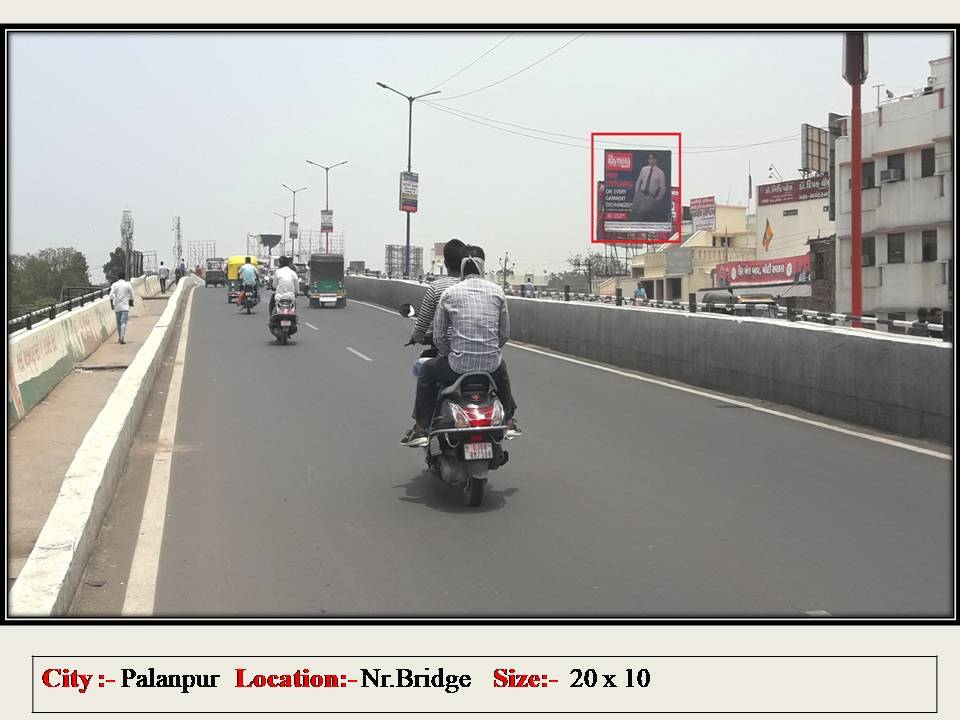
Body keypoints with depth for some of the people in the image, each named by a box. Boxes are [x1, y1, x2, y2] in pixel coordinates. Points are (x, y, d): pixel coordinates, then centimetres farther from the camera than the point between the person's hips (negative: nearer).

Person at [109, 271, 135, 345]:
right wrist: (131, 303, 21)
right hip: (125, 306, -2)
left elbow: (111, 295, -6)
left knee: (118, 322, 16)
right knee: (123, 322, -9)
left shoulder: (114, 285, 3)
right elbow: (131, 296, 5)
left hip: (117, 306, 2)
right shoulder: (128, 285, 0)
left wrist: (111, 304, 0)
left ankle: (119, 338, 25)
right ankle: (122, 338, -22)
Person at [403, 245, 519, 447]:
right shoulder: (497, 291, 4)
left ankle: (421, 429, 23)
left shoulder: (449, 294, -2)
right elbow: (505, 334, 8)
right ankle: (509, 422, 42)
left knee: (427, 371, 27)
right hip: (491, 366, 3)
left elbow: (438, 337, 0)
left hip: (458, 367, -2)